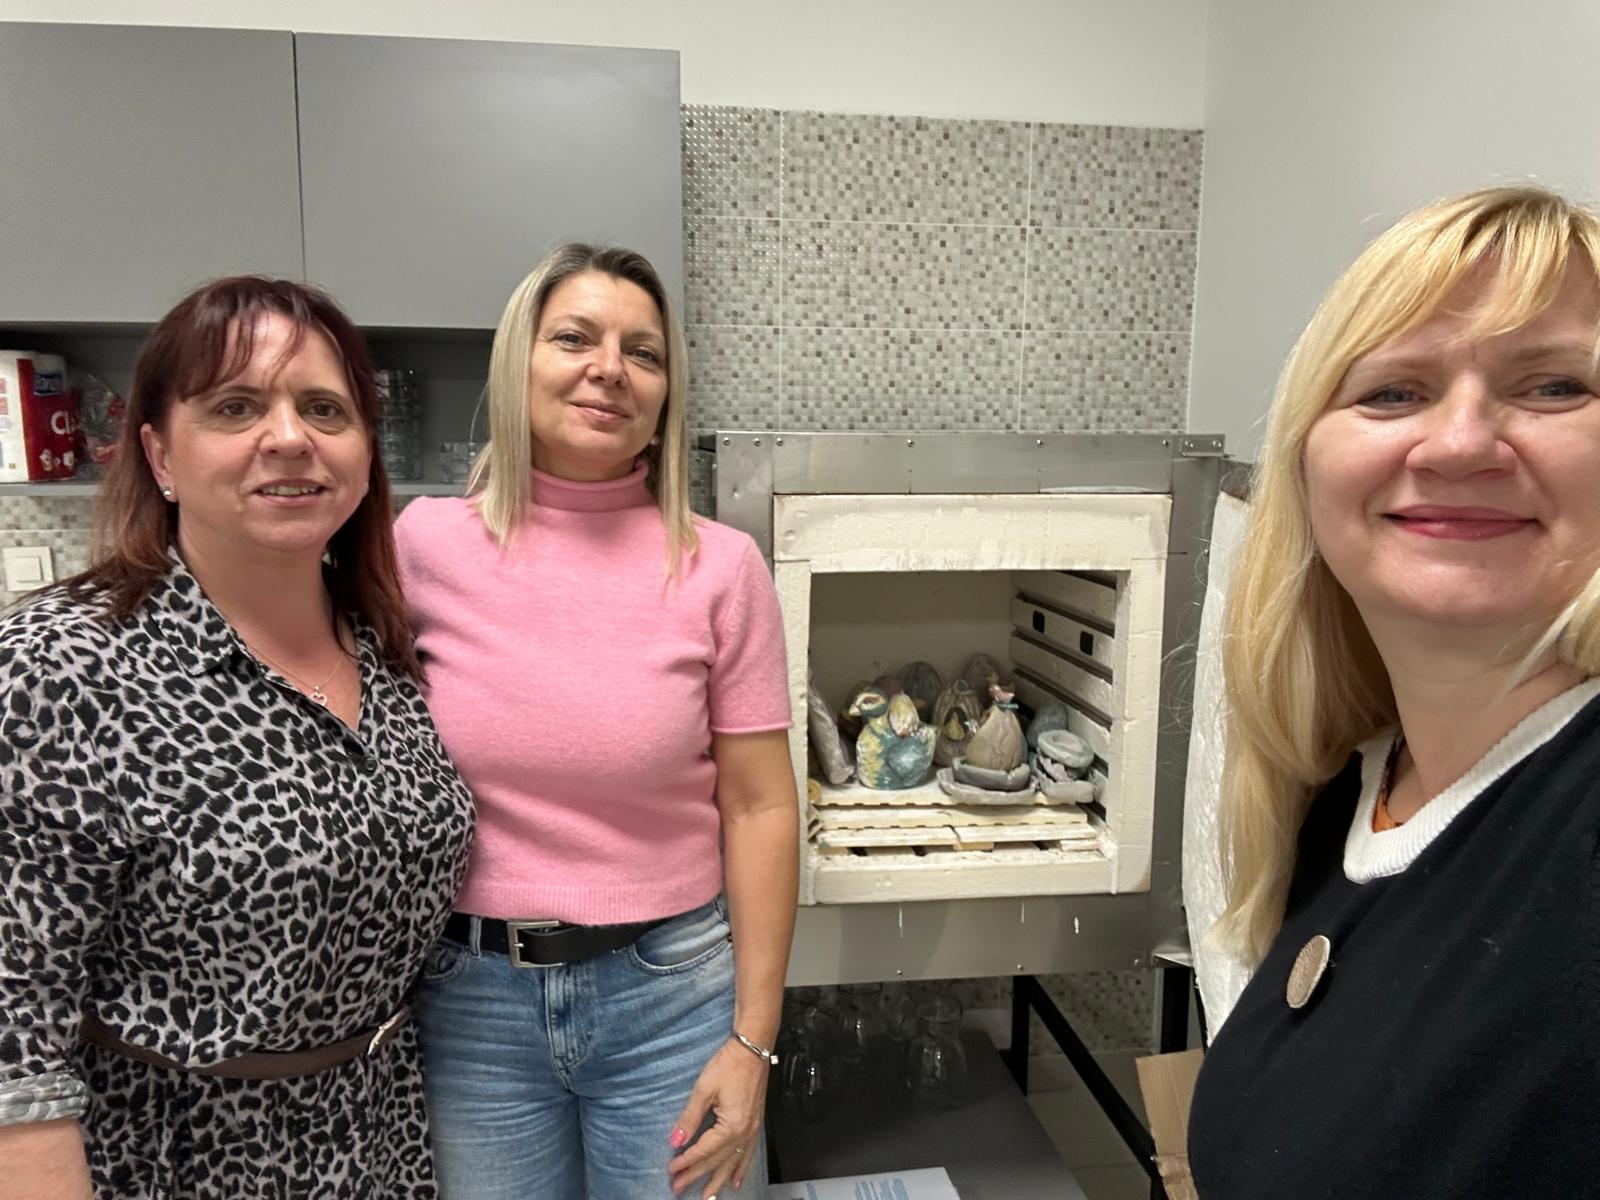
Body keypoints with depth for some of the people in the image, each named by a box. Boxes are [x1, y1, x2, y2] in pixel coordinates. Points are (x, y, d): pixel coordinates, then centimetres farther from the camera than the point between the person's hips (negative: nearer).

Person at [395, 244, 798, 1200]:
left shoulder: (721, 567, -9)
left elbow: (759, 808, -6)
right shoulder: (425, 545, -6)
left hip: (671, 991, -1)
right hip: (472, 996, 1)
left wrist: (753, 1041, -6)